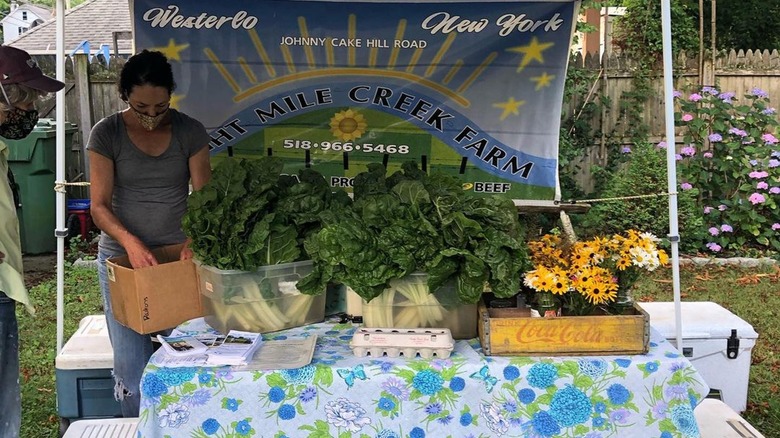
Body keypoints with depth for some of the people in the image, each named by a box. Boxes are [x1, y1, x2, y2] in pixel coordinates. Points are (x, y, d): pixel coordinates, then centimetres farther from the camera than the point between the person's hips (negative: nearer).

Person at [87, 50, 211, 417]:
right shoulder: (106, 134, -5)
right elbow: (99, 205, -7)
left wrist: (194, 239, -21)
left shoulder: (190, 132, -2)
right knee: (132, 370, -1)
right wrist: (130, 241, -25)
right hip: (121, 257, -1)